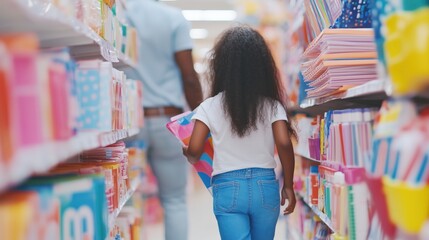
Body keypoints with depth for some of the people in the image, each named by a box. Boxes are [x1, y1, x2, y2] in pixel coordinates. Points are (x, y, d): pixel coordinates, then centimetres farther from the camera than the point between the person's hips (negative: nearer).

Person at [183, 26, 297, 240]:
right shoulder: (272, 105, -2)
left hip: (228, 188, -2)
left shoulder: (210, 107, -4)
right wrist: (288, 185, -1)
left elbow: (194, 152, -7)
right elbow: (284, 144, -12)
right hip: (265, 186, 2)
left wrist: (183, 150, 17)